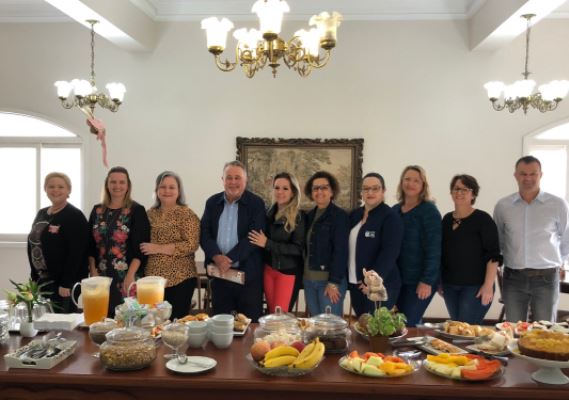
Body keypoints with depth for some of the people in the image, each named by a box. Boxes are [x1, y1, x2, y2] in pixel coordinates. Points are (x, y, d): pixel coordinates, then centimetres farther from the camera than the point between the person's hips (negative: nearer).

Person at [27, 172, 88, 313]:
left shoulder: (74, 216, -11)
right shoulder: (41, 213, 12)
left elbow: (76, 253, -18)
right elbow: (33, 245, 17)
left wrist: (66, 284, -20)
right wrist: (34, 278, 13)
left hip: (63, 282, -7)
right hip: (42, 281, 7)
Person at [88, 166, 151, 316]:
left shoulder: (137, 211, -3)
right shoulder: (97, 211, 10)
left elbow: (141, 246, -9)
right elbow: (91, 245, 11)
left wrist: (131, 274, -15)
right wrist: (93, 271, 1)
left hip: (127, 276, -4)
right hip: (101, 276, 4)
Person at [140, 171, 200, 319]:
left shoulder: (187, 214, -7)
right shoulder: (150, 213, 9)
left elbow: (192, 245, -15)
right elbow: (143, 242, 19)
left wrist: (159, 248, -16)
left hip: (179, 279, -4)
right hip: (152, 278, 5)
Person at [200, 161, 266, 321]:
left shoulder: (256, 203, -3)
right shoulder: (212, 202, 9)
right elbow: (204, 233, 3)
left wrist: (230, 258, -17)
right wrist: (216, 256, -14)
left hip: (248, 274, -3)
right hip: (219, 272, 4)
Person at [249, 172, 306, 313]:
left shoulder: (299, 216, -11)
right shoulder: (269, 213, 5)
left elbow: (298, 248, -16)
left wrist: (267, 244, -20)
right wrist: (261, 242, -5)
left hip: (288, 271, -5)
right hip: (268, 268, 5)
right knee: (272, 312, 11)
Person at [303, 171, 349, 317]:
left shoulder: (340, 216, -8)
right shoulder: (310, 216, 12)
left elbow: (341, 251, -14)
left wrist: (334, 282, -18)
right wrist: (304, 274, 8)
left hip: (330, 280, -6)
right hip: (309, 279, 6)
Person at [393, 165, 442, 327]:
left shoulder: (429, 210, -10)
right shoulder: (395, 210, 8)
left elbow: (433, 248, -14)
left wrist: (427, 280, -18)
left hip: (420, 279, -6)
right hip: (398, 277, 6)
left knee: (408, 324, -5)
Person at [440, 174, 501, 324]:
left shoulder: (483, 219, -7)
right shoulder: (447, 219, 10)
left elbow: (493, 255, -11)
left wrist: (489, 285, -16)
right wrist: (439, 281, 15)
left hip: (475, 285, -6)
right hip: (450, 285, 6)